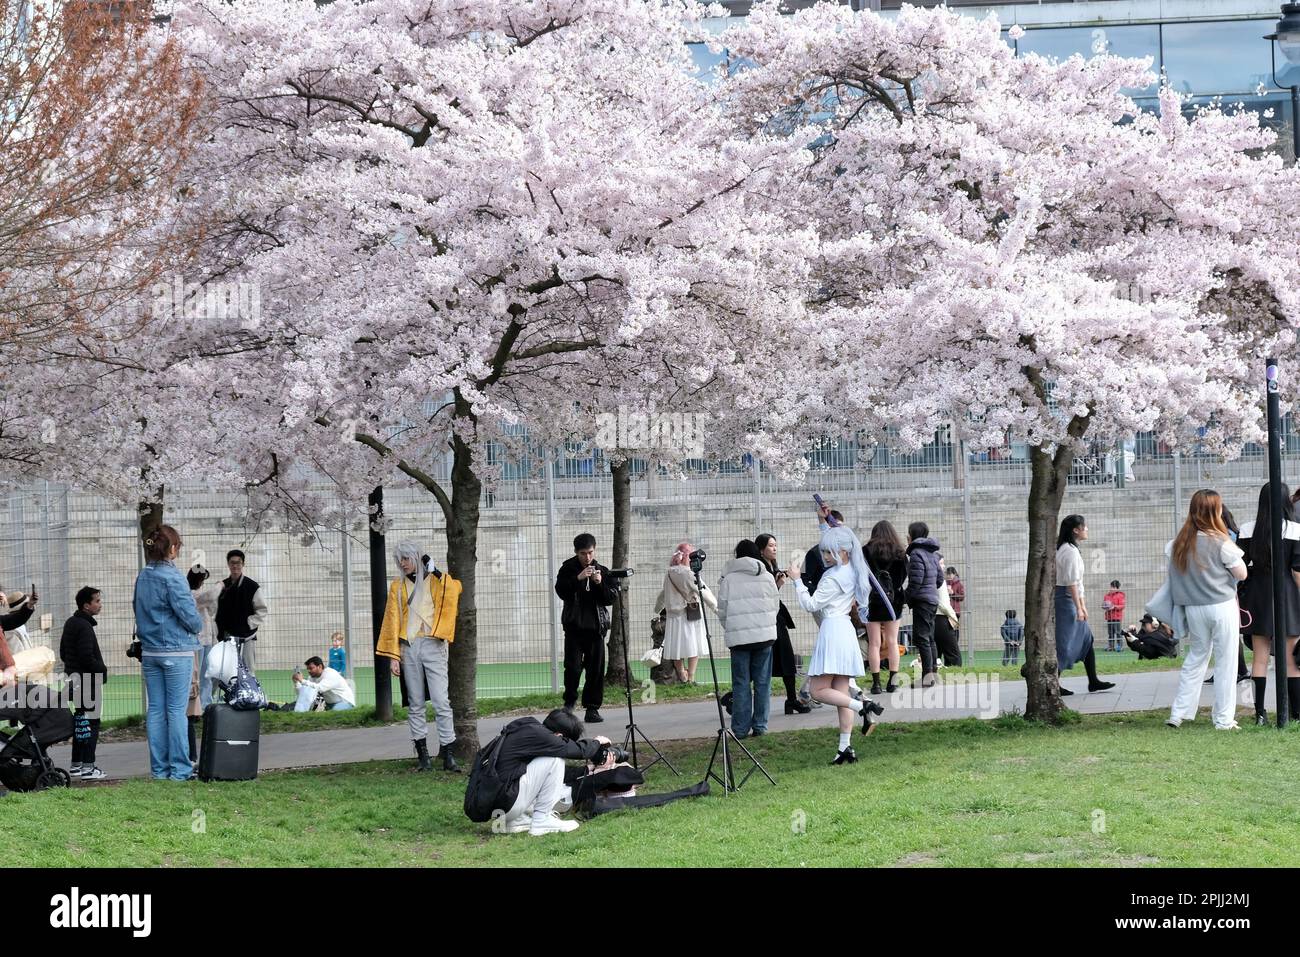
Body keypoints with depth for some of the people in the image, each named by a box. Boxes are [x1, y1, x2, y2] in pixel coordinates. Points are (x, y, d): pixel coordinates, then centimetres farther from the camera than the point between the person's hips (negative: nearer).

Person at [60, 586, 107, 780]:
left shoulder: (70, 624, 14)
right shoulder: (84, 626, -17)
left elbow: (63, 653, 21)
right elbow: (87, 657, -22)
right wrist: (102, 670, -8)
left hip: (75, 679, 10)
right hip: (88, 682, -10)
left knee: (80, 722, 16)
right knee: (90, 723, -8)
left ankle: (76, 764, 22)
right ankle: (88, 767, -11)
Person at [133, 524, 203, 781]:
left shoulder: (142, 576, 7)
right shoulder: (172, 577, -14)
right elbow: (189, 615, -15)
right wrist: (197, 627, 5)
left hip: (149, 651, 7)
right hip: (176, 651, -6)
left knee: (155, 709, 8)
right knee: (177, 710, -3)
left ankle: (159, 768, 10)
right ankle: (180, 769, -2)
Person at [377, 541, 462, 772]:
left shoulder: (438, 580, 10)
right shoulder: (397, 586, 14)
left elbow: (454, 590, -12)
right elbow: (392, 620, 10)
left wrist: (435, 572, -13)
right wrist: (393, 655, 2)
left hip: (433, 646, -2)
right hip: (409, 648, 2)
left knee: (442, 702, -9)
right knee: (415, 704, 3)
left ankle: (448, 755, -10)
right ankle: (422, 754, 7)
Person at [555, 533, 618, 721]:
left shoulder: (603, 571, 8)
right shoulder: (568, 569, 3)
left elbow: (612, 598, 4)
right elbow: (561, 591, -10)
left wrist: (600, 583, -13)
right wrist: (578, 579, -21)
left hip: (596, 626, 2)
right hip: (574, 626, -2)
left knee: (596, 669, 0)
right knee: (573, 667, -9)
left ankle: (592, 707, 7)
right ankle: (570, 701, 12)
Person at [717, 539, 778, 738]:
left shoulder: (728, 579, -3)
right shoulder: (767, 577, 3)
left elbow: (722, 610, 0)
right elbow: (775, 606, 8)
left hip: (738, 637, -1)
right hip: (765, 635, 1)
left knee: (741, 684, 3)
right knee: (762, 682, 7)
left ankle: (740, 728, 2)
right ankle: (760, 726, 7)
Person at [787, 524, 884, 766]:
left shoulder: (833, 578, -14)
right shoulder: (852, 572, 11)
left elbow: (810, 604, -11)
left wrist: (798, 580, -5)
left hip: (832, 630, -9)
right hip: (846, 629, 9)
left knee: (819, 690, -6)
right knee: (841, 692, 5)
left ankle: (863, 706, -18)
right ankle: (846, 747, 1)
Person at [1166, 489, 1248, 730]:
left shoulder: (1180, 543, -1)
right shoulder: (1220, 542, -14)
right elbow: (1242, 573, -8)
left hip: (1193, 608, 5)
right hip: (1222, 607, -5)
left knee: (1196, 657, 18)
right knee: (1225, 662, 4)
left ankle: (1179, 713, 16)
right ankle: (1223, 719, 6)